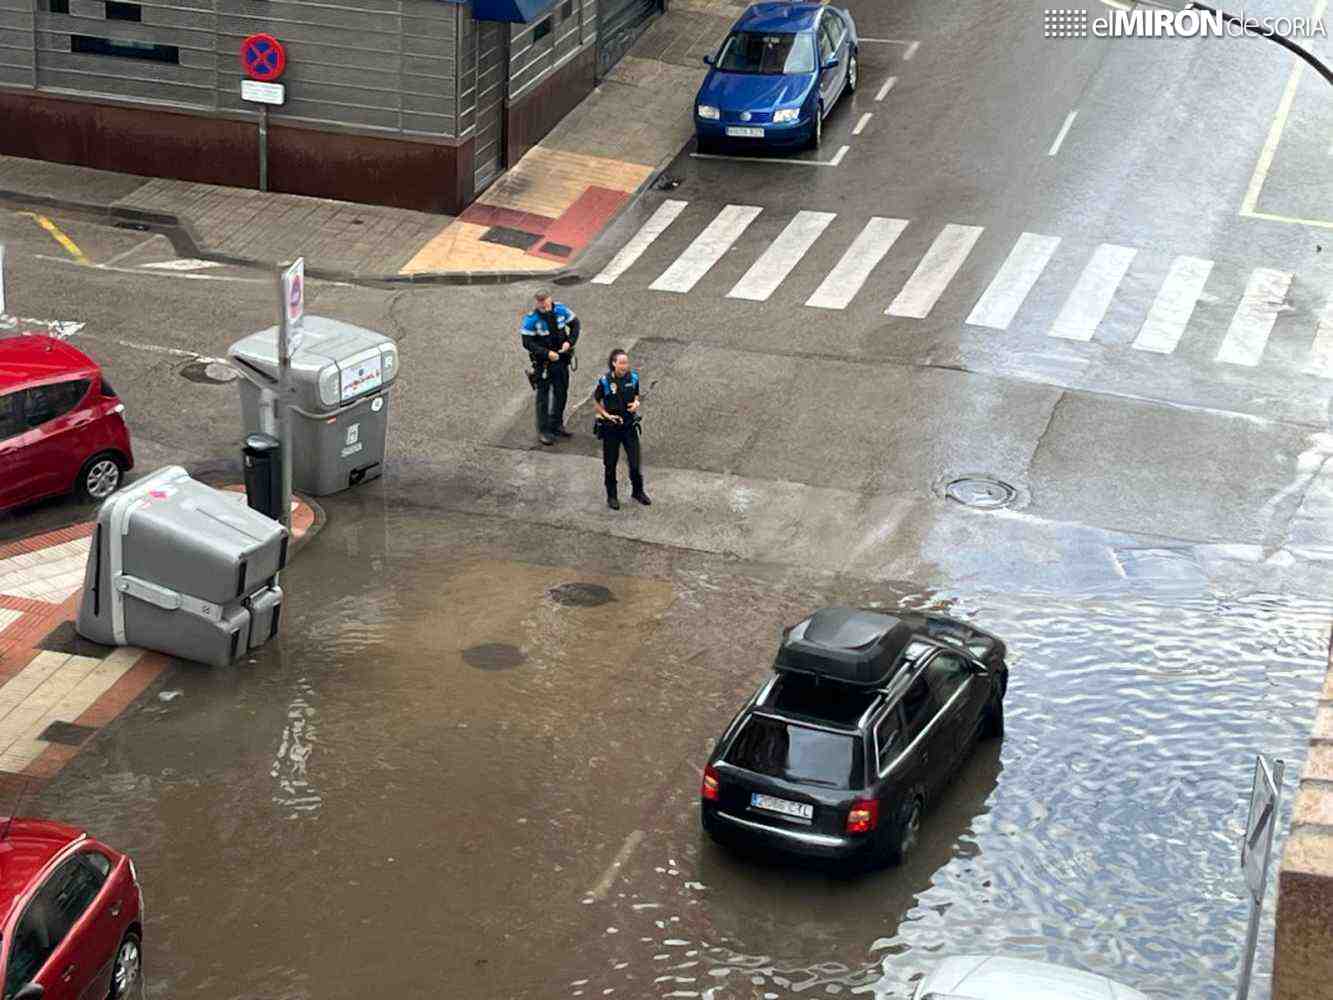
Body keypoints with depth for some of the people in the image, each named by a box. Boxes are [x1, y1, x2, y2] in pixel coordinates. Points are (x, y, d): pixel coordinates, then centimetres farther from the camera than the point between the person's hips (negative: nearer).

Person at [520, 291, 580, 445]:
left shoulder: (561, 309, -9)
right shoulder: (531, 320, -21)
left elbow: (575, 324, 4)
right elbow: (527, 343, -18)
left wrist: (570, 341, -12)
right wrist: (546, 353, -26)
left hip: (561, 359, 5)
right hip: (543, 362, -5)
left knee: (561, 392, 16)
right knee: (543, 395, 0)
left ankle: (557, 425, 33)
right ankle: (543, 431, 7)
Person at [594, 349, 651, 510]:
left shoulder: (633, 378, -5)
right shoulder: (605, 381, -15)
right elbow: (595, 402, -2)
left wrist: (636, 403, -9)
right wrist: (606, 415, -14)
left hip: (629, 424, 2)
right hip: (611, 427, -2)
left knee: (635, 461, 3)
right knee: (610, 463, 10)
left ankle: (638, 492, 26)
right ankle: (611, 496, 26)